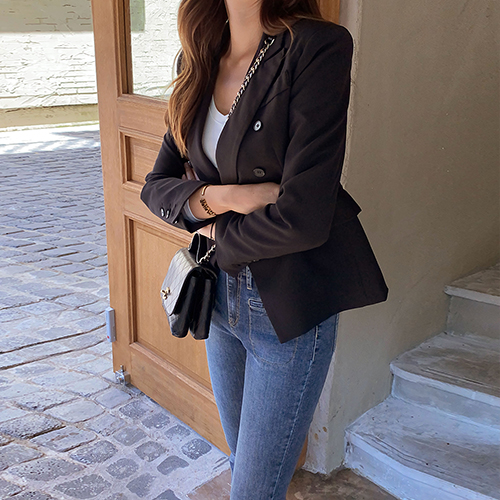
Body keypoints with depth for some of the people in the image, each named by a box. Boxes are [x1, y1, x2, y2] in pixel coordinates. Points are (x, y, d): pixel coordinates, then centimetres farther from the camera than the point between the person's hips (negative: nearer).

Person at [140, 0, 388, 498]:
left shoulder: (317, 46, -18)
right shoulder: (202, 62, 3)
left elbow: (301, 218, -24)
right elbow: (156, 185, 5)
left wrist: (221, 236, -7)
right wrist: (215, 197, -15)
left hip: (289, 309, -6)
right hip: (222, 296, 6)